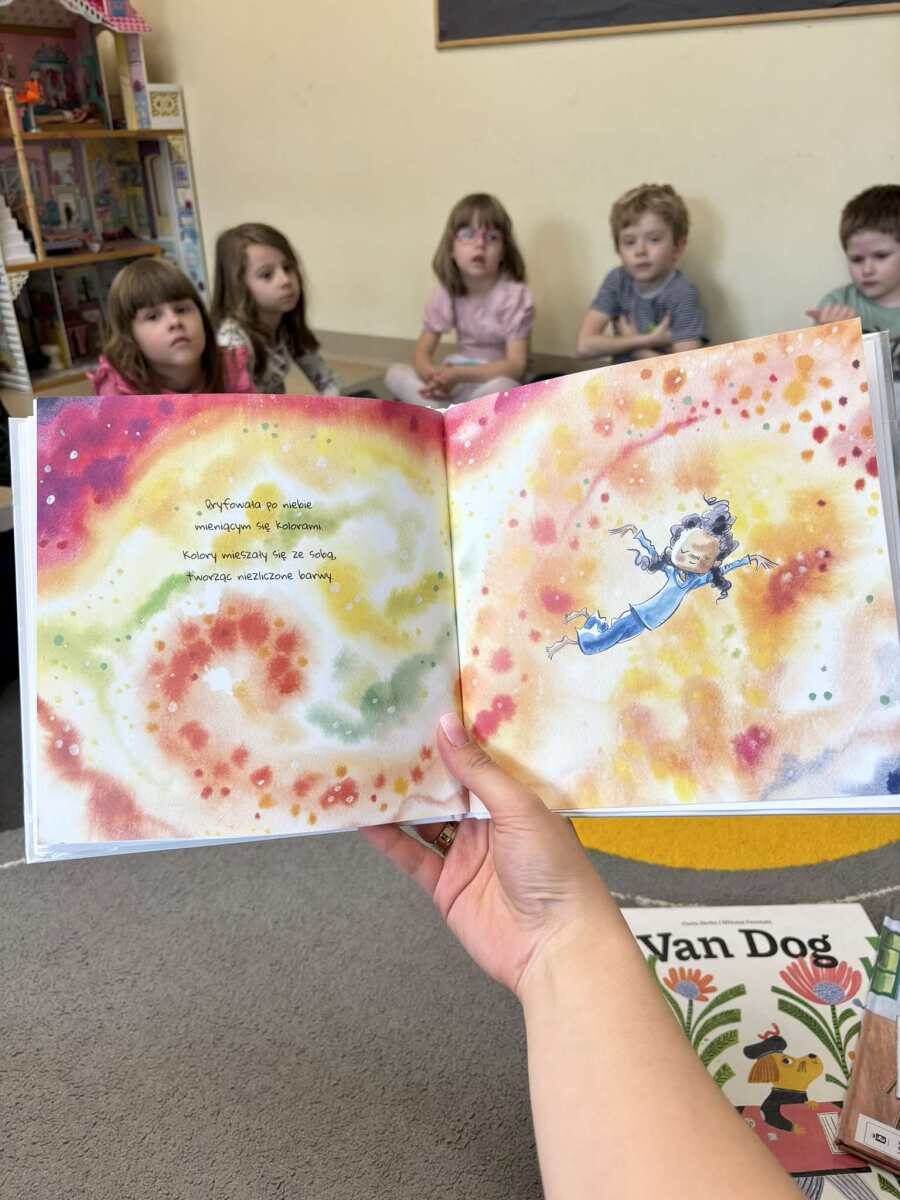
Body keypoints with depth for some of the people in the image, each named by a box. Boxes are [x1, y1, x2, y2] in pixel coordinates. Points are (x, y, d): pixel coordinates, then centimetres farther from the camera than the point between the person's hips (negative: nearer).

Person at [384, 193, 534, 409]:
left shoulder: (515, 295, -16)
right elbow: (422, 353, -5)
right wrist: (435, 375, -30)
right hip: (458, 380, 5)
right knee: (395, 373, -14)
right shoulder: (445, 293, -4)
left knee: (503, 387, -39)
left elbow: (516, 366, -24)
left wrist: (459, 375, -36)